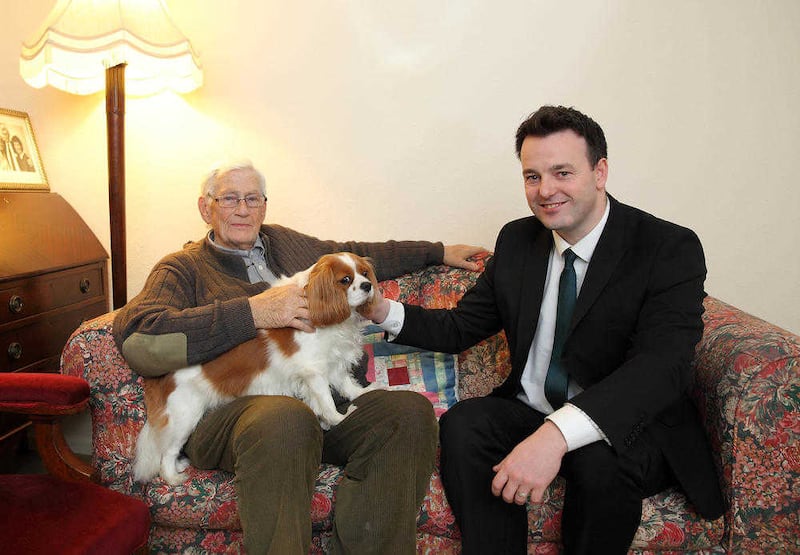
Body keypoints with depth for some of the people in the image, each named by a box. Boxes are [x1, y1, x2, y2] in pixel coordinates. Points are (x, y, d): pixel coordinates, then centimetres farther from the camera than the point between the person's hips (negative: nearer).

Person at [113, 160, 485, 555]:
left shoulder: (286, 242, 27)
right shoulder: (183, 268, 10)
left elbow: (360, 255, 37)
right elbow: (137, 340, -10)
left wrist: (439, 252, 38)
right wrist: (253, 311, -14)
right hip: (226, 413, -5)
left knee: (410, 412, -22)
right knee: (287, 421, -39)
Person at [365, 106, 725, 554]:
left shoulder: (670, 248, -14)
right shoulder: (517, 240, 3)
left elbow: (664, 364, -28)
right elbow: (461, 328, 9)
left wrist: (557, 433, -43)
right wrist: (384, 312, -10)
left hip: (636, 429, -3)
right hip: (529, 413, 4)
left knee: (602, 460, -34)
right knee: (462, 424, -23)